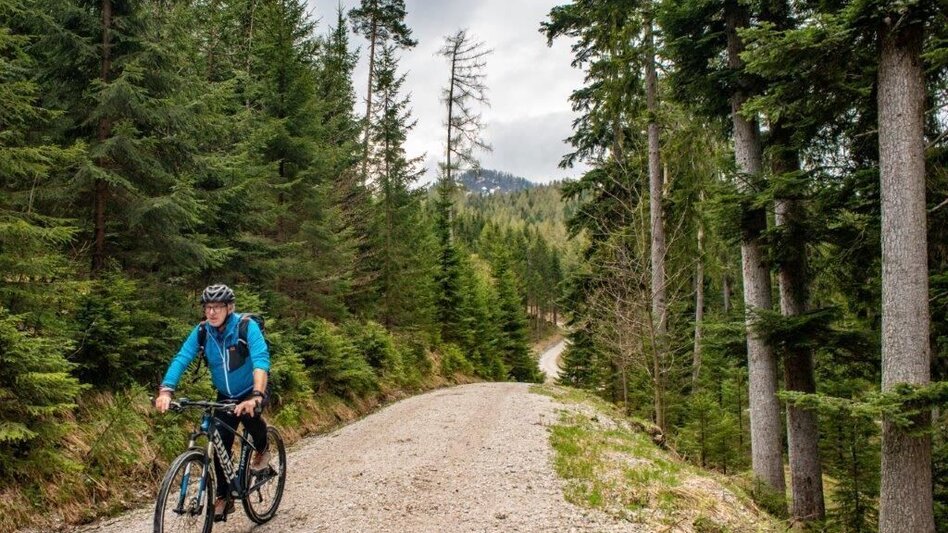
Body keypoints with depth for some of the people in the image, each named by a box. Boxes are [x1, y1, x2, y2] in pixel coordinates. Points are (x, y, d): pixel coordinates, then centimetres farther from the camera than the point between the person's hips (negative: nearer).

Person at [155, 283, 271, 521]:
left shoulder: (247, 326, -26)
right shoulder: (201, 331, -13)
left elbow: (261, 360, -39)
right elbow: (181, 359, -22)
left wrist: (256, 396, -54)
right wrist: (166, 390, -39)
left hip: (251, 390, -4)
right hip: (225, 395, 4)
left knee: (248, 414, -34)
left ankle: (261, 450, -1)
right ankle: (224, 496, 19)